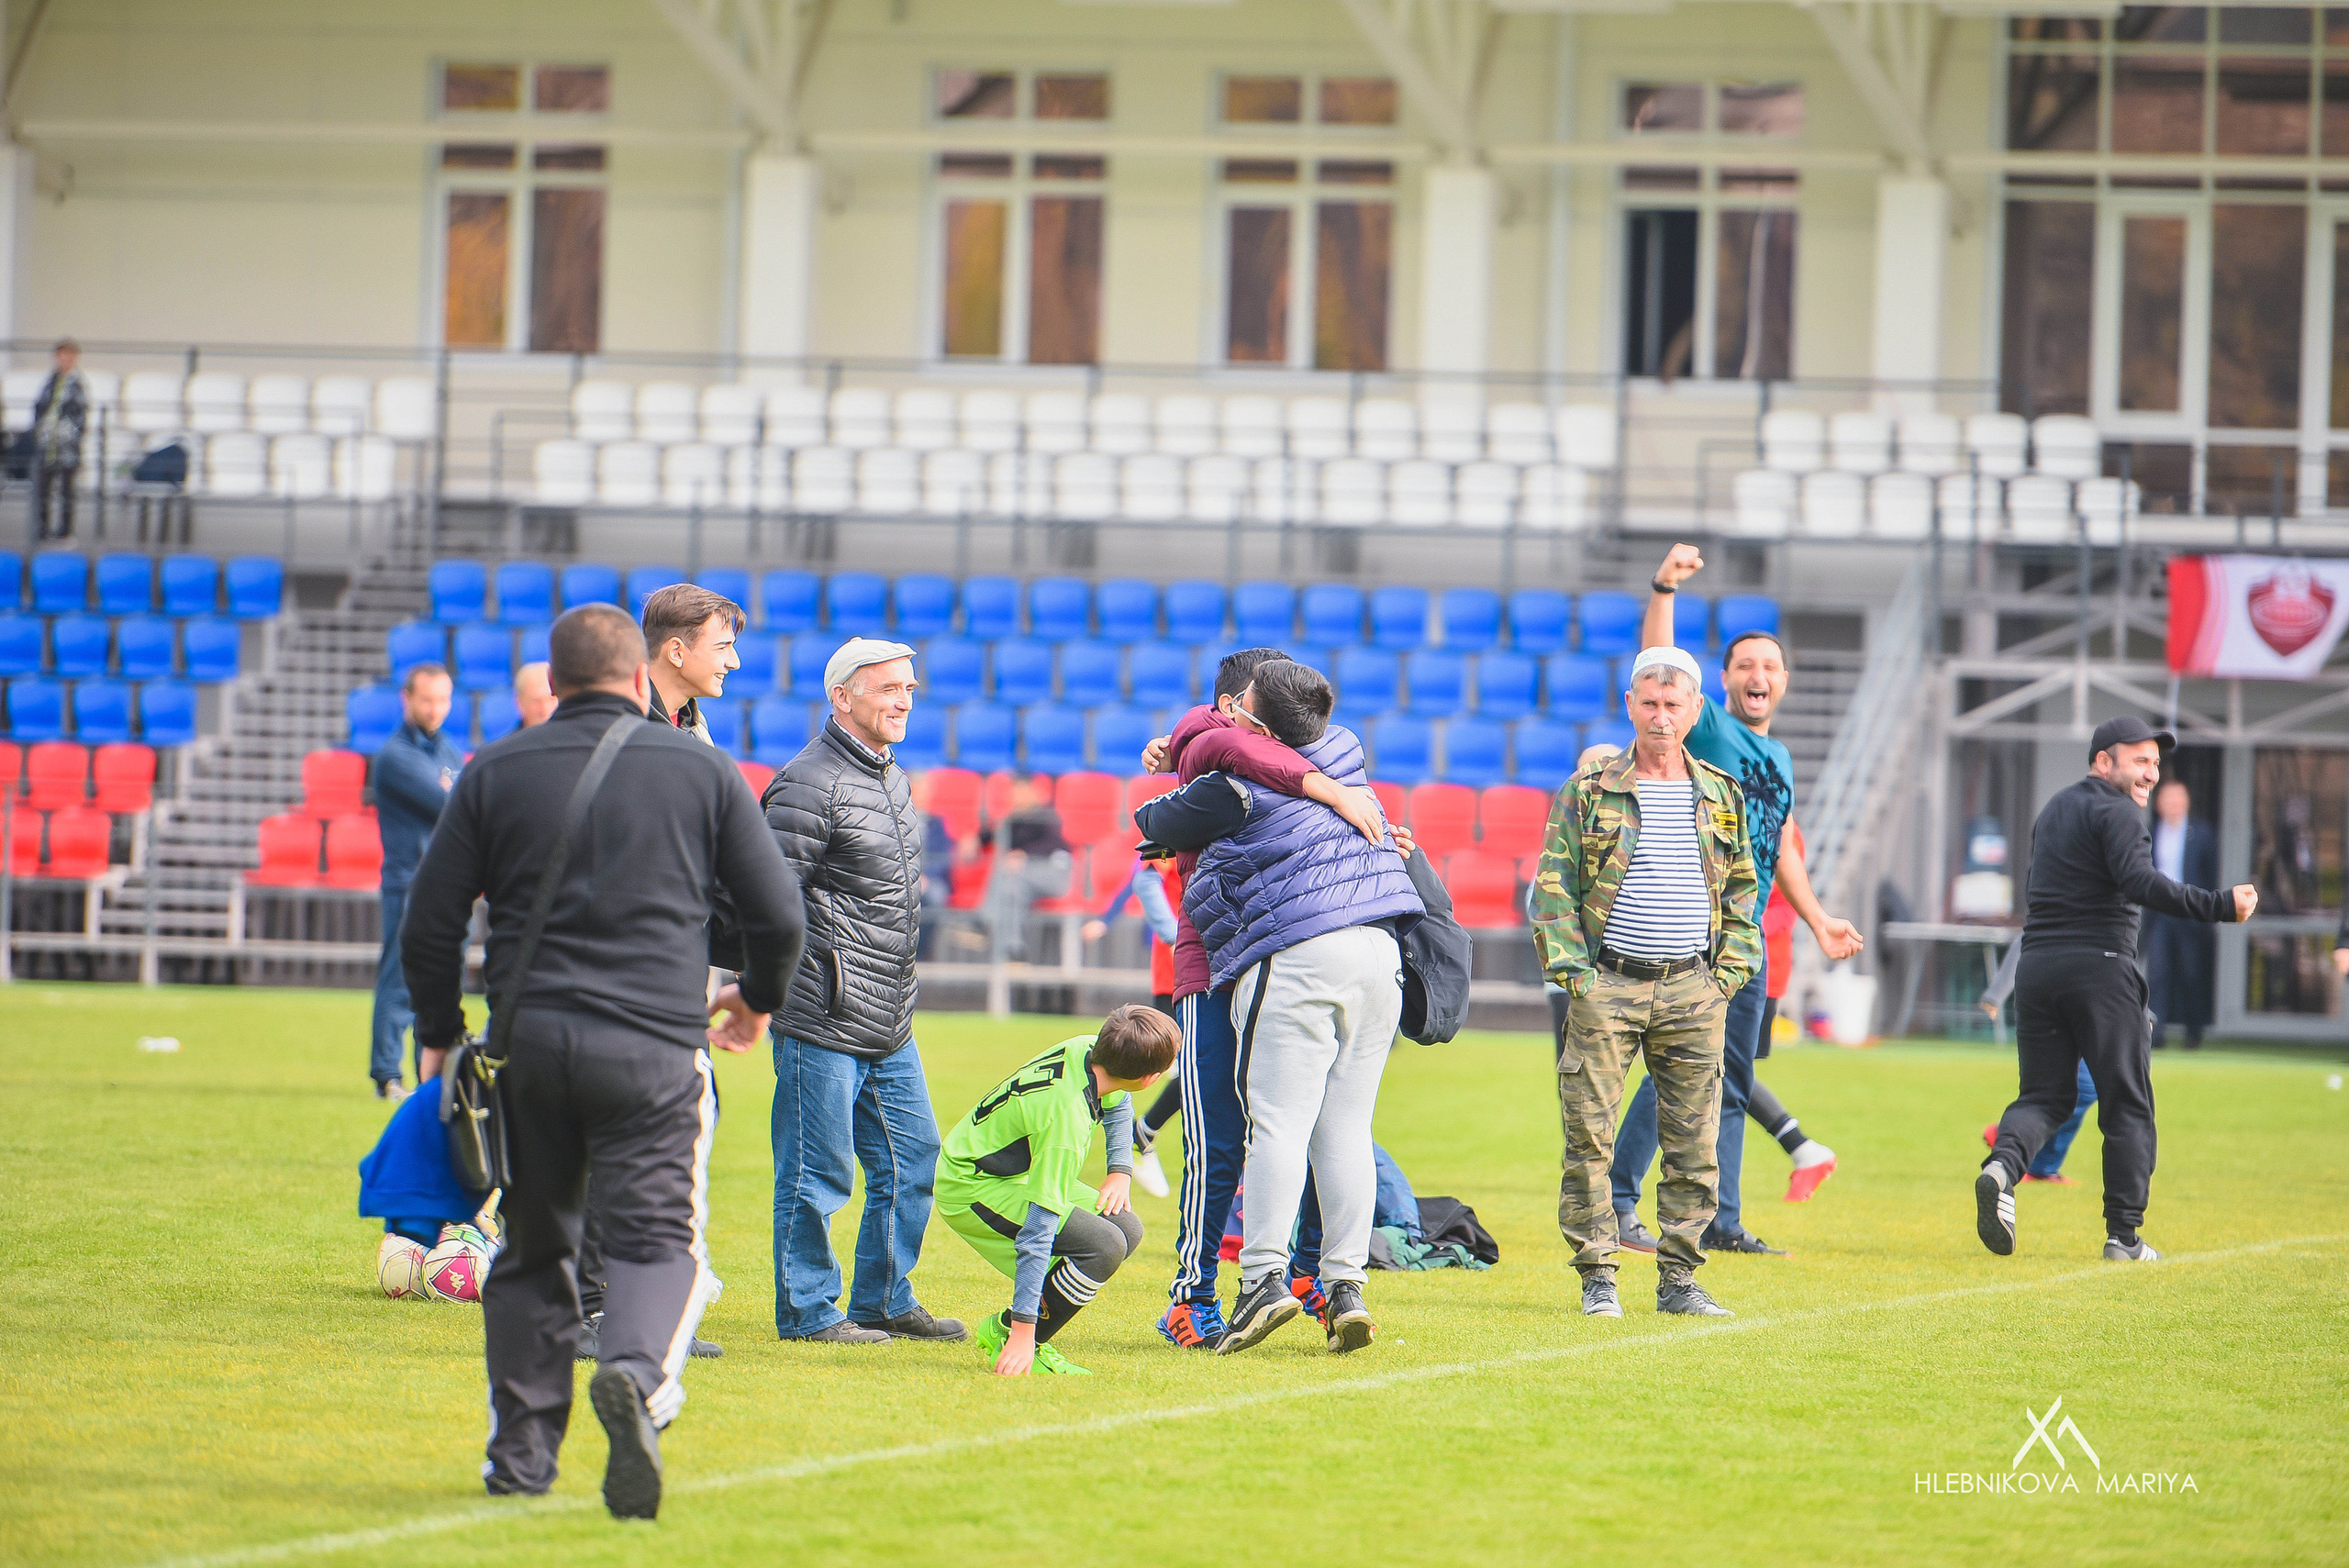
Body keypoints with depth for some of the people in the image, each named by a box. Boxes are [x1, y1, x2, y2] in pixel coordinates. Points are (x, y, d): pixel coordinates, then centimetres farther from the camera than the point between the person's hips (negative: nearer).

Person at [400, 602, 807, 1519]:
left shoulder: (497, 773, 9)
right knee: (658, 1237, -1)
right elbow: (778, 912, 8)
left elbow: (428, 924, 7)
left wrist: (441, 1035, 21)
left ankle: (522, 1451, 12)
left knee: (531, 1247, 14)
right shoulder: (700, 771, 7)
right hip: (655, 1046, -2)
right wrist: (759, 999, 27)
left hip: (530, 1039, 2)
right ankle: (636, 1375, -31)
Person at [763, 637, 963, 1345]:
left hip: (890, 1025, 9)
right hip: (823, 1021, -9)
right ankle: (807, 1310, 6)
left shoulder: (893, 780, 16)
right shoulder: (809, 784, -14)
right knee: (818, 1173, -2)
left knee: (912, 1157, 12)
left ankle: (885, 1300, 23)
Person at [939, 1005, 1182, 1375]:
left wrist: (1120, 1172, 9)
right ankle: (1008, 1331, -6)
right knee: (1105, 1245, -23)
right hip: (973, 1190, -10)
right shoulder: (1066, 1121, -35)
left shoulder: (1086, 1050, -10)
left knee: (1127, 1228, 2)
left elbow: (1117, 1102, 20)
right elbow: (1038, 1228, -34)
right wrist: (1022, 1331, -32)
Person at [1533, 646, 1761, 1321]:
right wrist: (1573, 972, -8)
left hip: (1693, 990, 3)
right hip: (1607, 986, -2)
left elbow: (1741, 891, 18)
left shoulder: (1721, 797, 12)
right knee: (1590, 1138, -5)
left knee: (1694, 1145, 2)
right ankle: (1597, 1278, 3)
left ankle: (1679, 1279, 9)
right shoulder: (1588, 793, 2)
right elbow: (1553, 889, 1)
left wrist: (1730, 973, 7)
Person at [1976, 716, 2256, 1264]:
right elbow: (2140, 882, -23)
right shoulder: (2116, 811, -7)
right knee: (2128, 1105, 1)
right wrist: (2221, 906, -26)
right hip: (2100, 968, -7)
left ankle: (2003, 1165, -21)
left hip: (2036, 968, 7)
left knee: (2044, 1094, 11)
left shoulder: (2053, 809, 20)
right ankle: (2124, 1236, -2)